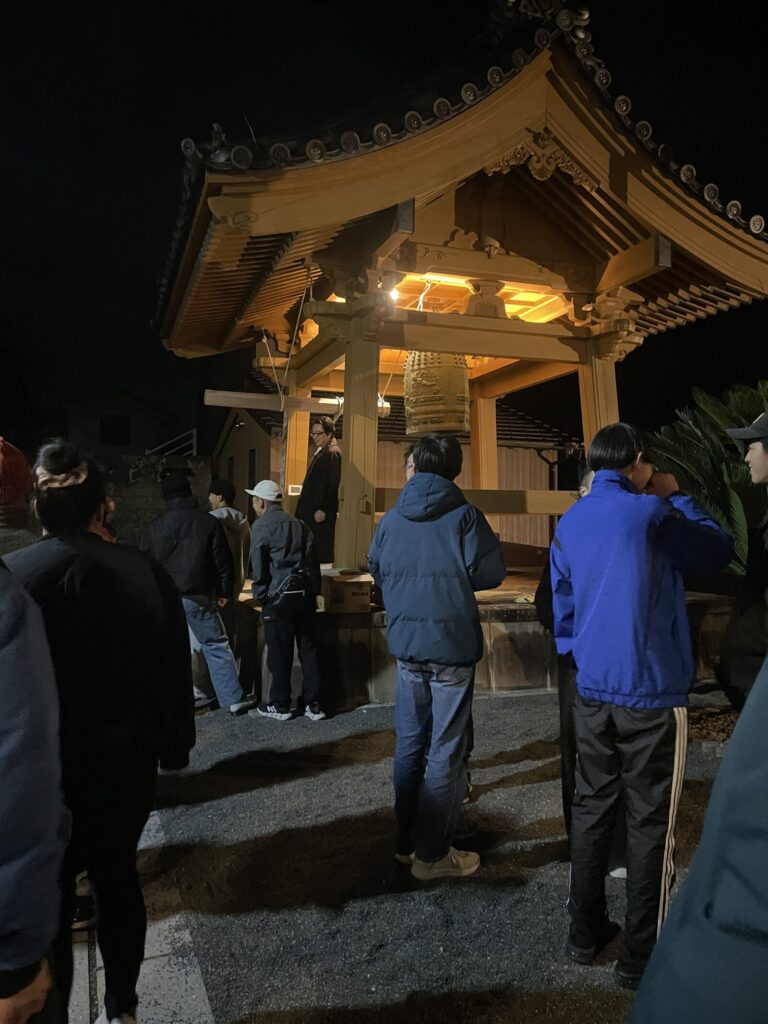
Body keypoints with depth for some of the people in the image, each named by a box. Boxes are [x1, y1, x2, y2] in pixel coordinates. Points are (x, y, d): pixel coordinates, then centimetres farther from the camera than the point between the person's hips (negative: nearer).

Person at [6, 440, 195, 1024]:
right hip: (126, 767, 3)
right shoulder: (147, 574, -9)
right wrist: (174, 749, 11)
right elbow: (176, 672, -2)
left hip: (42, 776, -3)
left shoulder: (11, 577, -17)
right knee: (118, 877, 21)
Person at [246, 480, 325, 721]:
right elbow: (314, 562, 14)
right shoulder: (299, 524, 14)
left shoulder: (261, 526, -3)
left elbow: (258, 566, -8)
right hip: (306, 594, 5)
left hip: (279, 597, -5)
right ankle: (313, 705, 13)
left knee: (280, 653, 5)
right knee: (308, 650, 9)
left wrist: (260, 595, 2)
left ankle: (279, 706, 15)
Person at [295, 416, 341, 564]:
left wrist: (323, 509, -22)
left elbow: (332, 484, -19)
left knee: (321, 549, -6)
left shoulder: (333, 454, -13)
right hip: (312, 508, 10)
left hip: (321, 511, -10)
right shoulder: (320, 452, 17)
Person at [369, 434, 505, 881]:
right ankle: (432, 854, 13)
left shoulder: (392, 518, 3)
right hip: (452, 646, -5)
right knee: (445, 750, 5)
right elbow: (491, 574, -11)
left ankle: (406, 842, 28)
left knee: (410, 743, 16)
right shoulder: (464, 516, -11)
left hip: (406, 643, 5)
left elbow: (377, 570, 13)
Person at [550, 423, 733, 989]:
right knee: (650, 821, 5)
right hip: (651, 690, -6)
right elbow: (719, 551, 2)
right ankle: (641, 954, 16)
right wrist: (677, 496, 9)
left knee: (592, 808, 14)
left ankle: (585, 931, 26)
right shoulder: (650, 512, -12)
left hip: (591, 687, 6)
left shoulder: (569, 522, 7)